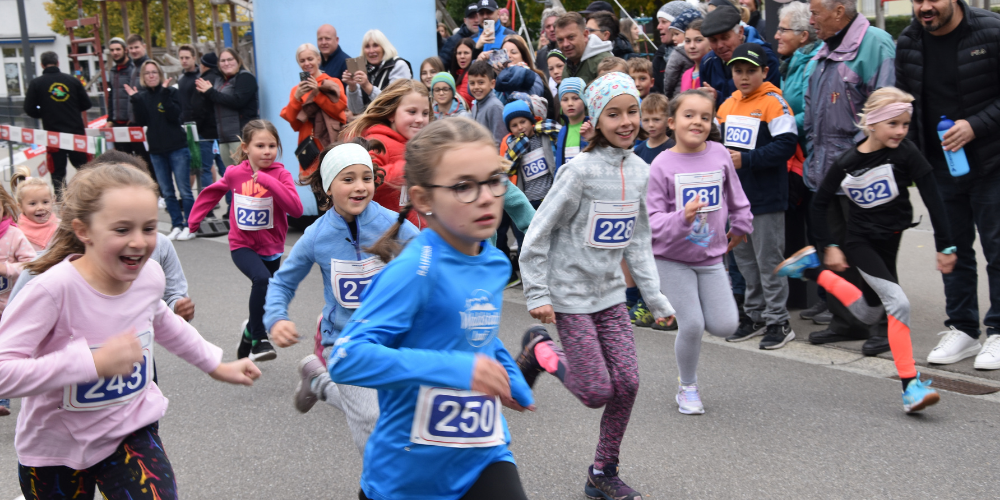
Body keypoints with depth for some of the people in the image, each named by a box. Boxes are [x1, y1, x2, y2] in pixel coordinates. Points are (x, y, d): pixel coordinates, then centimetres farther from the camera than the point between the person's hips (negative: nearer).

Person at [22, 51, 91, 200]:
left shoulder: (36, 83, -3)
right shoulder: (72, 80, 1)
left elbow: (30, 110, -4)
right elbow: (86, 104, 6)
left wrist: (44, 114, 15)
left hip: (53, 134, -2)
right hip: (76, 132, 2)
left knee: (58, 172, 4)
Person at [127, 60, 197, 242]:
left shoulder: (171, 92, -1)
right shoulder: (141, 96, 8)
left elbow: (174, 116, -16)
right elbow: (141, 122, -3)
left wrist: (165, 93, -20)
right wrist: (135, 100, -11)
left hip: (177, 148, -4)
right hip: (156, 150, 4)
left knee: (184, 189, -5)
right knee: (167, 192, 7)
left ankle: (190, 226, 1)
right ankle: (177, 225, 14)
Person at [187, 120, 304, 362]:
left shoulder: (280, 175, -12)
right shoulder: (234, 174, -6)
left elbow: (296, 209, -27)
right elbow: (212, 192, 16)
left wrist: (268, 181, -31)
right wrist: (193, 220, 17)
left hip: (272, 248, 1)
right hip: (242, 245, -1)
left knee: (267, 301, 15)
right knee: (261, 278, -30)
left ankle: (249, 335, 45)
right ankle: (259, 338, -17)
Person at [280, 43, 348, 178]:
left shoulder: (333, 83, 8)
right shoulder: (297, 89, 14)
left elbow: (340, 108, -7)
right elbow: (292, 121, 5)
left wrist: (317, 93, -12)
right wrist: (296, 97, -8)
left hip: (332, 143, -2)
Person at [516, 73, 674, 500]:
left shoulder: (640, 170, 4)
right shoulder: (581, 169, -16)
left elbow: (638, 241, 12)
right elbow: (538, 232, -13)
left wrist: (654, 295, 9)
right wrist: (537, 295, -15)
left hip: (610, 293, 6)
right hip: (571, 294, -6)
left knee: (627, 384, 1)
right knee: (596, 392, -6)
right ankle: (540, 348, 21)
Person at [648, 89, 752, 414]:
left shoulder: (719, 154, -3)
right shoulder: (662, 164, -13)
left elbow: (735, 195, 15)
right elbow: (652, 219, -17)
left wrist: (741, 225, 25)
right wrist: (682, 219, -33)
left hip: (711, 255, 4)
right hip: (673, 258, -3)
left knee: (726, 326, -2)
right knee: (691, 326, -6)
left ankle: (691, 309, 31)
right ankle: (687, 387, 18)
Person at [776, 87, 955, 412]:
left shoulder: (906, 153, -15)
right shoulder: (846, 163, -15)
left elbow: (933, 200, -13)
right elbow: (819, 206, -3)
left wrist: (945, 247, -14)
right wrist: (830, 247, -6)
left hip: (890, 238, 4)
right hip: (861, 240, -4)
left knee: (868, 314, 18)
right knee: (898, 303, -22)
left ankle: (811, 269, 36)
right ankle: (910, 386, -17)